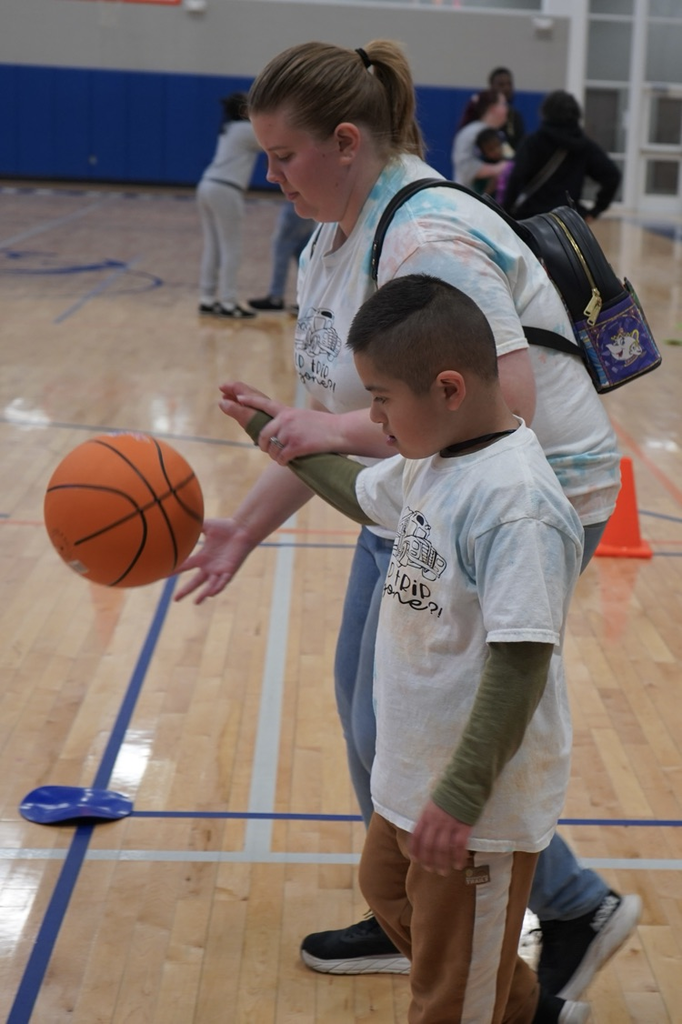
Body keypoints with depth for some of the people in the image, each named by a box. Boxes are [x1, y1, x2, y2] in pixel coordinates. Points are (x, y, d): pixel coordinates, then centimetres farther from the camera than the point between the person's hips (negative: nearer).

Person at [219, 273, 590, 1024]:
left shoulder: (516, 504, -29)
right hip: (415, 771, 10)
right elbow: (362, 494, 22)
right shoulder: (432, 461, 0)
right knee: (388, 890, 31)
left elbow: (521, 663, -31)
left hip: (479, 803, -10)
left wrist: (461, 796, -30)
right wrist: (276, 433, 23)